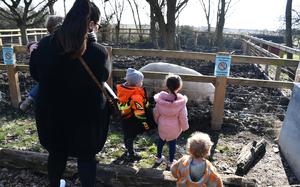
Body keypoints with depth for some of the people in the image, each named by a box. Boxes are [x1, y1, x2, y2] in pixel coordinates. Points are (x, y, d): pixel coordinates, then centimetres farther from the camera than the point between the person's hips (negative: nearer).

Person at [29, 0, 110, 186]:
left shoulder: (45, 44, -11)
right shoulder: (97, 51, -23)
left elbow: (35, 73, 4)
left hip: (51, 112, 4)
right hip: (87, 115, -4)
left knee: (56, 152, 26)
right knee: (86, 156, 17)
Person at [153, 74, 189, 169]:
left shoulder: (160, 98, -21)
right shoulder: (181, 101, -27)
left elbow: (156, 112, -7)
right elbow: (183, 117, -17)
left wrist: (157, 121, 13)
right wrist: (185, 127, 2)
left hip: (162, 126, 2)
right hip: (174, 128, -2)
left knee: (161, 140, 26)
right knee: (172, 143, 19)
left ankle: (159, 158, 46)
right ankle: (170, 162, 36)